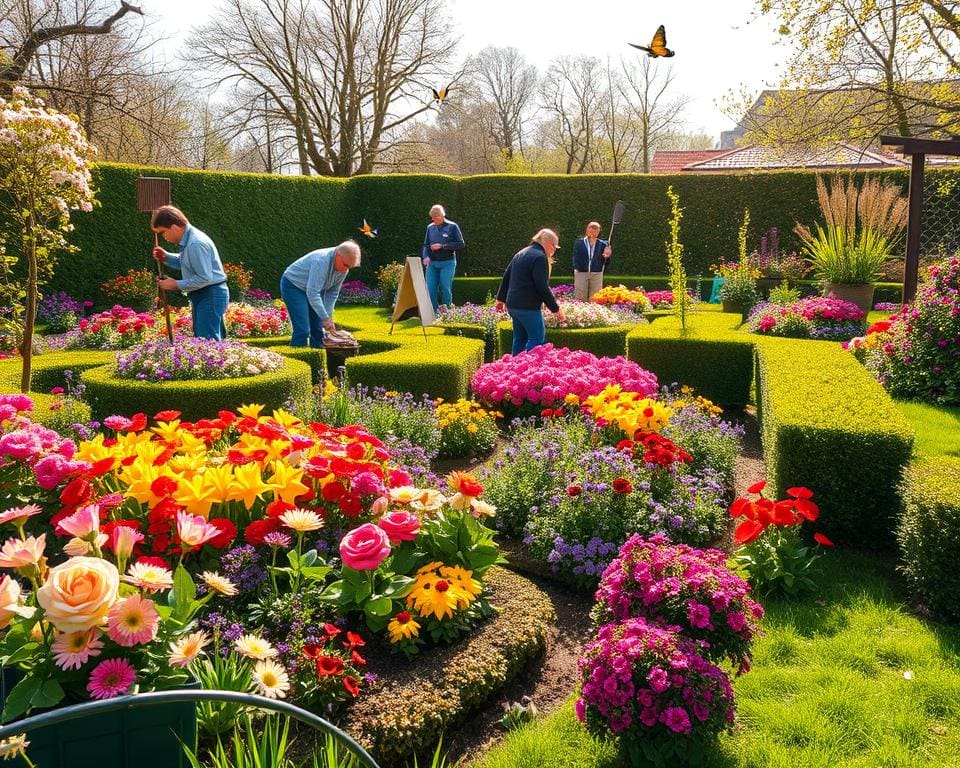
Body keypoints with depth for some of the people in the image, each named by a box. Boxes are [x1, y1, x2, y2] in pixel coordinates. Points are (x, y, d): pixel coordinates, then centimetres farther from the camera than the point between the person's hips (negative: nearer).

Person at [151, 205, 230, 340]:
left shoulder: (196, 244, -23)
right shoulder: (188, 240, 9)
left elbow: (205, 278, -25)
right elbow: (185, 263, 26)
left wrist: (177, 284, -16)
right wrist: (166, 257, 8)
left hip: (210, 297, -11)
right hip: (201, 296, 11)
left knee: (207, 343, -11)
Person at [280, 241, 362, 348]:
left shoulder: (343, 269, -9)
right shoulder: (321, 261, -34)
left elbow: (332, 293, 0)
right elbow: (312, 293, -36)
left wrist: (328, 316, -9)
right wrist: (325, 318, -35)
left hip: (312, 288, 8)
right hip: (293, 286, -8)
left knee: (318, 329, 4)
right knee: (303, 330, -18)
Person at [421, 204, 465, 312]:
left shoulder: (452, 226, -2)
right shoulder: (430, 227, 10)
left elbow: (461, 244, -6)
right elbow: (426, 244, 16)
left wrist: (442, 246, -13)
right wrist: (425, 256, -5)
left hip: (447, 263, -4)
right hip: (432, 263, 4)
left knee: (445, 289, -3)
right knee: (430, 289, -2)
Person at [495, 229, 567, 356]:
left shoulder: (521, 254, 16)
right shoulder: (540, 257, -14)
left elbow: (506, 276, 21)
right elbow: (543, 287, -18)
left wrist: (501, 298, 27)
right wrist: (556, 309, -13)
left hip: (513, 305, 10)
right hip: (528, 307, -10)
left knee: (519, 339, 15)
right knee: (537, 339, -5)